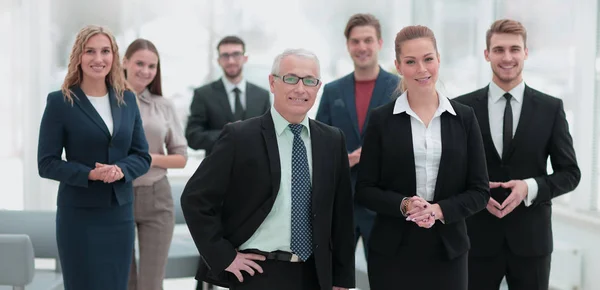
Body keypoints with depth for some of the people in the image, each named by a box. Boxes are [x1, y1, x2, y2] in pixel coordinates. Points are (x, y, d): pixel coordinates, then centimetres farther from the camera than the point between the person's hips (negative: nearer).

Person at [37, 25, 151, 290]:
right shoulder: (60, 102, -6)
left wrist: (121, 170, -13)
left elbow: (143, 156, 8)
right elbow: (46, 163, -7)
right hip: (79, 215, -4)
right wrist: (90, 174, -20)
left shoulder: (127, 99, 7)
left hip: (121, 213, 4)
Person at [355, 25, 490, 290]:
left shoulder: (464, 118, 3)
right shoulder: (381, 119, 0)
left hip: (447, 250, 1)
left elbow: (479, 191, 2)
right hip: (392, 251, -1)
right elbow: (364, 190, 0)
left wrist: (439, 210, -14)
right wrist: (404, 205, -17)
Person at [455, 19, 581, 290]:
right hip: (478, 238, 0)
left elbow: (570, 173, 3)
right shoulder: (463, 107, 0)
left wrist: (530, 187, -14)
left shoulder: (551, 108, 1)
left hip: (531, 238, 1)